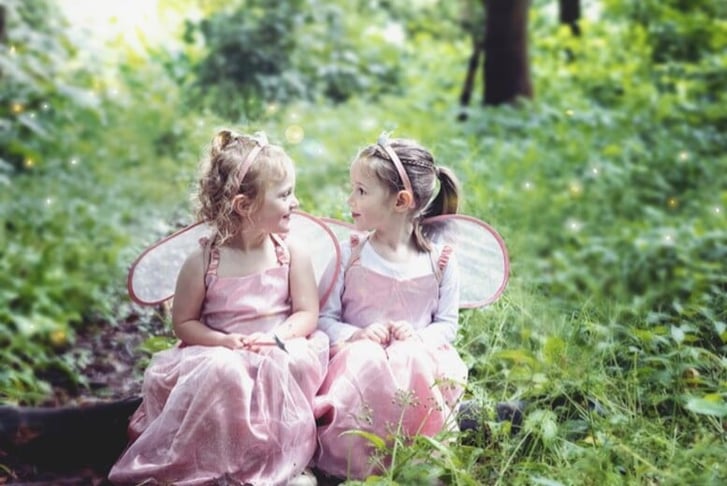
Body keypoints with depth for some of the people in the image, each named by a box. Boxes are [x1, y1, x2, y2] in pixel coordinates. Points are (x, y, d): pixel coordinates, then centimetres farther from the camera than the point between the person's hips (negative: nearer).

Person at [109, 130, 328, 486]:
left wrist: (276, 337, -19)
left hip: (279, 354, 1)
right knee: (222, 370, -35)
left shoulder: (292, 255, 2)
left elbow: (307, 314, 1)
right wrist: (223, 341, -15)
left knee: (290, 364, -33)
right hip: (220, 354, -1)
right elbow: (184, 323, 3)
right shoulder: (203, 261, -3)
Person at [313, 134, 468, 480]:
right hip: (358, 355, 0)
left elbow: (447, 324, 5)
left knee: (419, 365, -33)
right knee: (363, 362, -34)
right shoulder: (349, 254, 4)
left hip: (417, 358, 0)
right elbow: (324, 318, 2)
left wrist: (419, 337, -16)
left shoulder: (439, 260, 3)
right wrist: (357, 335, -18)